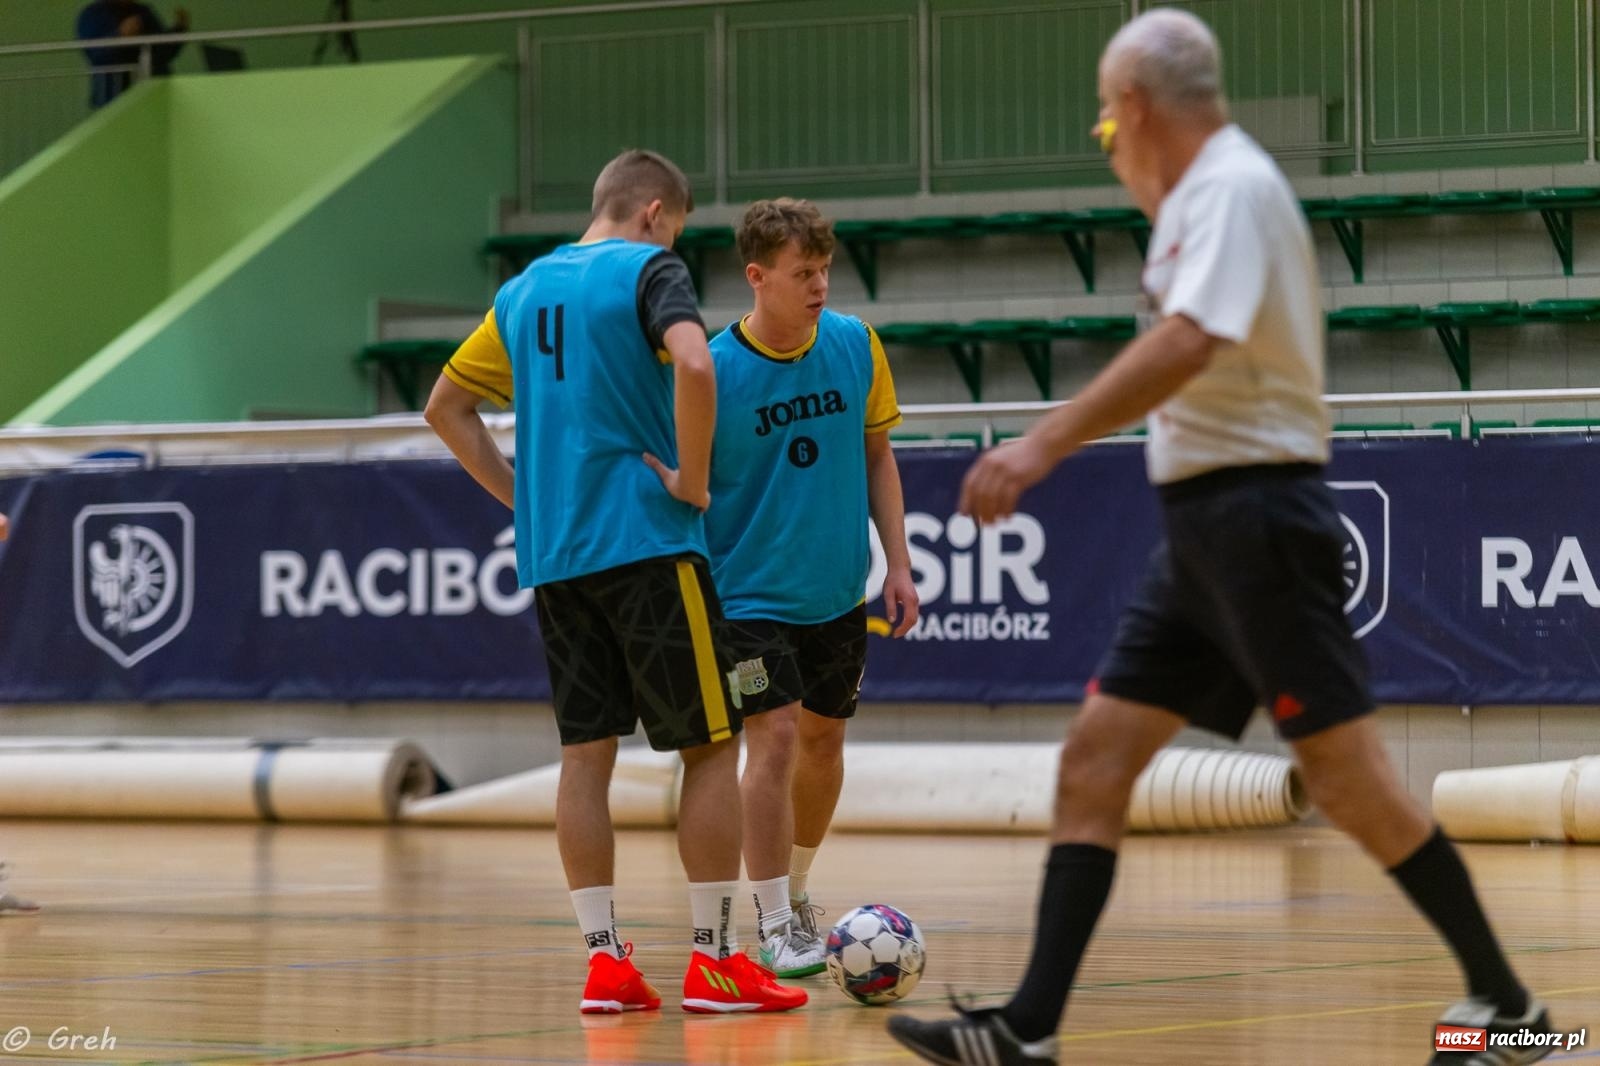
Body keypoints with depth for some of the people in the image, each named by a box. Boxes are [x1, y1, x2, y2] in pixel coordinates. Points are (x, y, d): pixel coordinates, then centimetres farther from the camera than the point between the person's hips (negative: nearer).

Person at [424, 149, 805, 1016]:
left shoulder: (526, 289, 15)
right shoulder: (650, 271, -5)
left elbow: (445, 407, 20)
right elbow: (693, 366, -25)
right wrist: (693, 483, -14)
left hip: (552, 555, 6)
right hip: (645, 545, -6)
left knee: (586, 752, 7)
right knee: (711, 745, 1)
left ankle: (604, 960, 4)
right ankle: (713, 958, 1)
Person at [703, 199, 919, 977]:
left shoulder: (855, 345, -3)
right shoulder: (713, 372, -15)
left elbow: (876, 454, 8)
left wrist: (898, 562, 4)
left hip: (838, 590, 5)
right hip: (750, 590, -5)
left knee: (823, 738, 15)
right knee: (775, 738, -15)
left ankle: (795, 889, 36)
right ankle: (774, 925, -9)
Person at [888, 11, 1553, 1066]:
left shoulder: (1233, 187, -13)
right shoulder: (1204, 195, 17)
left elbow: (1187, 345, -27)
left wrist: (1045, 445, -31)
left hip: (1256, 514, -10)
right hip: (1202, 528, 10)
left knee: (1347, 774, -7)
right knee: (1096, 759, 2)